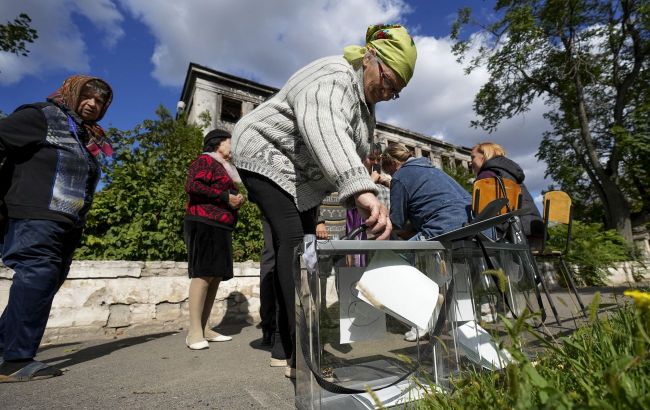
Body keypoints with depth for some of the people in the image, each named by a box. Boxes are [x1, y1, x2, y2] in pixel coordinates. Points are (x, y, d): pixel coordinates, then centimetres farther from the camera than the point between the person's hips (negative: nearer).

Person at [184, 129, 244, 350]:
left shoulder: (224, 167, 28)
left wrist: (236, 200, 14)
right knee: (203, 274, -13)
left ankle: (205, 329, 11)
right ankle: (194, 332, -8)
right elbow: (192, 186, -17)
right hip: (204, 224, -9)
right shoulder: (205, 161, 0)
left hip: (220, 227, 9)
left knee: (216, 276, 5)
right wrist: (225, 197, -15)